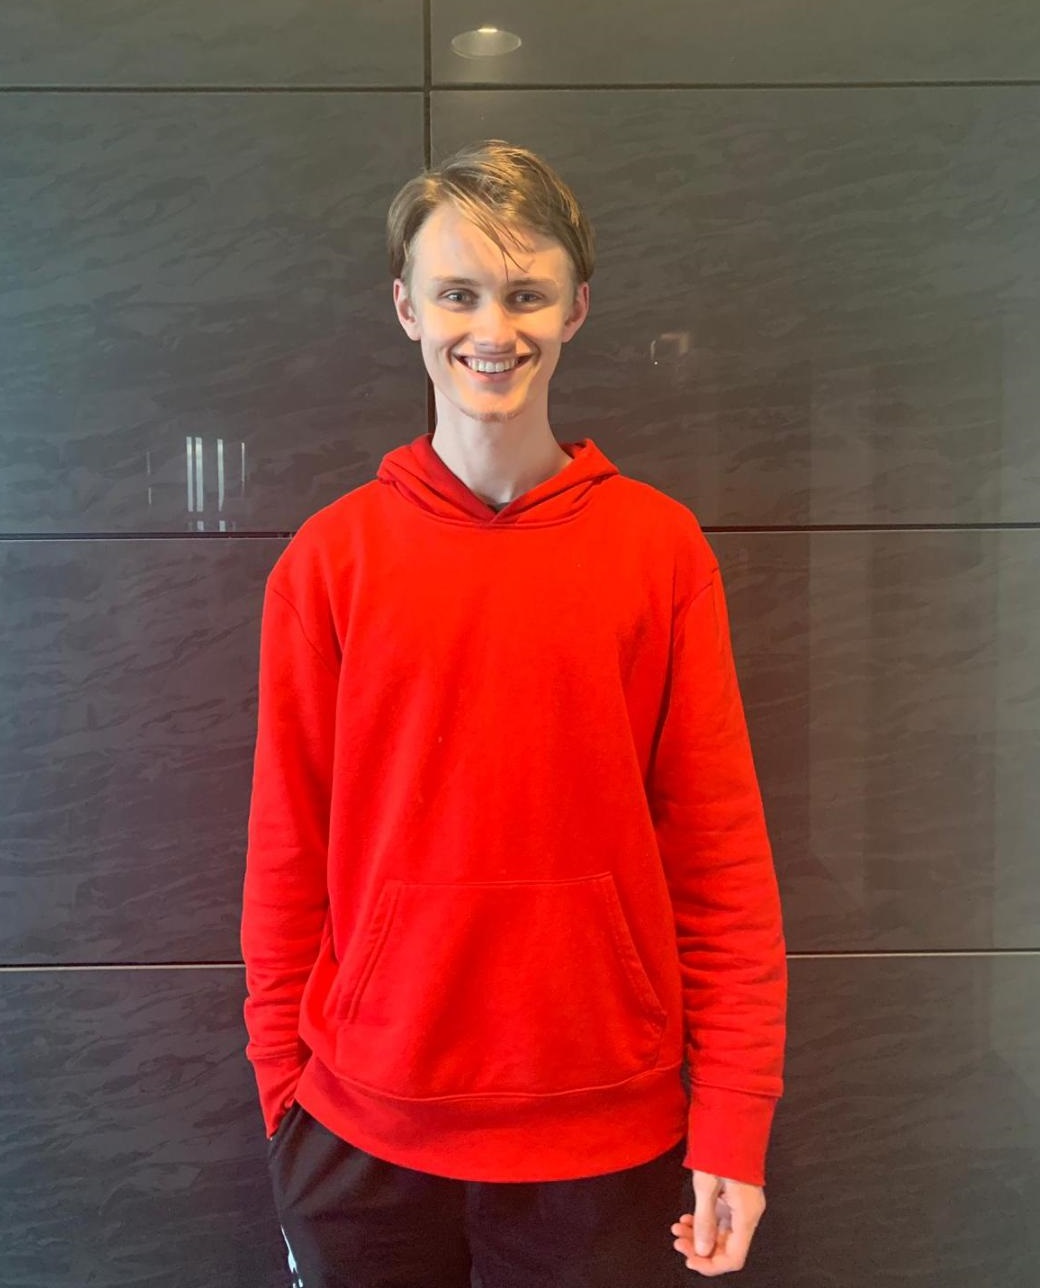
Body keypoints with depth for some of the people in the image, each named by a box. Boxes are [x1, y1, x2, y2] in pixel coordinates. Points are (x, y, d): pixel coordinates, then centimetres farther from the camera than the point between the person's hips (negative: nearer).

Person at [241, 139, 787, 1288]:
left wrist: (735, 1122, -5)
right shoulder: (327, 561, -4)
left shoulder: (659, 545, -4)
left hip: (608, 1138, 0)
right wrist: (284, 1091, 2)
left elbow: (720, 852, -4)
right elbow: (287, 862, 0)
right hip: (362, 1138, 1)